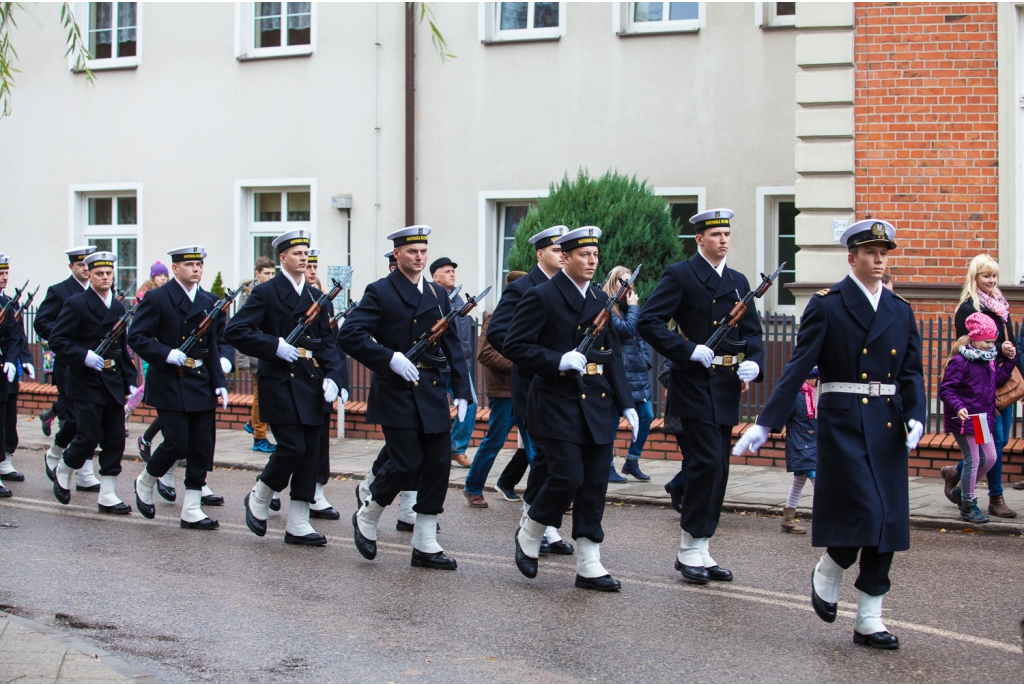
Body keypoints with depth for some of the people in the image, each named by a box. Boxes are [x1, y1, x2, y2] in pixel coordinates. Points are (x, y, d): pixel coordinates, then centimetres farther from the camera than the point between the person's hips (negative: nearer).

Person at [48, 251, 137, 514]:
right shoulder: (77, 303, -7)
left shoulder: (118, 307, 13)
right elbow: (57, 340, -12)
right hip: (86, 383, -6)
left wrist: (129, 380, 13)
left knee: (115, 440, 2)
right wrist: (84, 356, -23)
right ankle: (62, 472, 21)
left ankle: (108, 496, 7)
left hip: (113, 383, 6)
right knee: (90, 436, -7)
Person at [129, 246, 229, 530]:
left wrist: (220, 383, 6)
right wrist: (166, 354, -22)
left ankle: (191, 510, 7)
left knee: (202, 447, 1)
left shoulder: (209, 301, 12)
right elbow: (136, 337, -9)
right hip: (170, 384, -5)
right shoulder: (157, 299, -4)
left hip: (201, 385, 5)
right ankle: (145, 482, 19)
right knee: (177, 443, -10)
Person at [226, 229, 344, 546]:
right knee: (293, 446, -14)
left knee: (310, 453, 3)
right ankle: (258, 499, 11)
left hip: (311, 386, 6)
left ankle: (298, 525, 9)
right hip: (280, 383, -6)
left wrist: (331, 377, -3)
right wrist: (275, 346, -17)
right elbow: (234, 331, -10)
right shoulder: (266, 293, -2)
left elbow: (328, 343, 12)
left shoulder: (317, 297, 15)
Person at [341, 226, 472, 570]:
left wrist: (462, 391, 7)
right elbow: (349, 335, -13)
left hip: (432, 391, 6)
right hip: (395, 390, -5)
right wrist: (389, 358, -22)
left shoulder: (438, 294, 15)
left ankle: (425, 546, 9)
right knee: (406, 463, -10)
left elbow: (452, 345, 15)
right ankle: (366, 518, 16)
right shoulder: (380, 292, -3)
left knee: (438, 464, 1)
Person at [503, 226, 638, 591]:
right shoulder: (542, 296, -6)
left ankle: (589, 566, 9)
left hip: (598, 405, 6)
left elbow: (613, 355, 17)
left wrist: (626, 404, 9)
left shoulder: (600, 299, 14)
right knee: (568, 477, -13)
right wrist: (559, 361, -22)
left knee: (595, 483, 3)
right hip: (558, 404, -6)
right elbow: (514, 345, -11)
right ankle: (529, 535, 14)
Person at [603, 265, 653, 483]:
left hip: (638, 372, 8)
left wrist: (646, 362, 10)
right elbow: (626, 329, -18)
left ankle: (632, 462, 17)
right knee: (613, 420, -1)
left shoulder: (630, 306, 17)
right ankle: (608, 467, 7)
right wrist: (633, 307, -5)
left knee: (646, 416, 5)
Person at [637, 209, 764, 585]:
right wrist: (689, 350, -19)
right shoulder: (680, 275, -3)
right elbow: (648, 321, -11)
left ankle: (700, 551, 15)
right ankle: (690, 551, -2)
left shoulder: (738, 282, 16)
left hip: (727, 387, 7)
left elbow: (752, 332, 16)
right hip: (695, 385, -7)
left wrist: (753, 361, -5)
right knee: (706, 463, -13)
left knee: (717, 470, 8)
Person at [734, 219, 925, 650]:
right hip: (843, 422, -5)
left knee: (887, 522, 4)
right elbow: (799, 367, -6)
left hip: (889, 427, 5)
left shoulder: (900, 311, 13)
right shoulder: (827, 305, -2)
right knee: (865, 512, -15)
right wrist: (766, 422, -12)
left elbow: (911, 373, 10)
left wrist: (915, 417, -9)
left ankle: (869, 620, 12)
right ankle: (827, 573, 15)